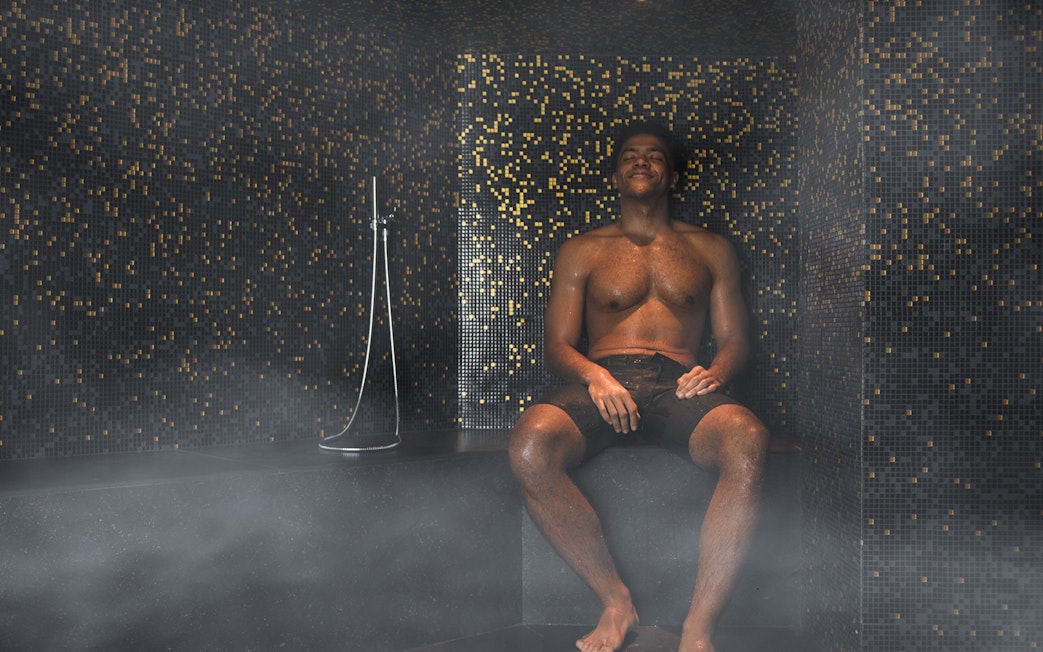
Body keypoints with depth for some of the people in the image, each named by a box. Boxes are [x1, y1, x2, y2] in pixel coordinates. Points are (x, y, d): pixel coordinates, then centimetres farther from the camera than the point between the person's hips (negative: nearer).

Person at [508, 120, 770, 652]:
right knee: (529, 445, -36)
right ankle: (615, 601, -19)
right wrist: (595, 375, -11)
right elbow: (556, 345, 12)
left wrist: (717, 371, -7)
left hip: (677, 384, 0)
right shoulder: (580, 251, 22)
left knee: (747, 442, -37)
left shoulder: (711, 249, 25)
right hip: (601, 381, 0)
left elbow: (735, 336, 18)